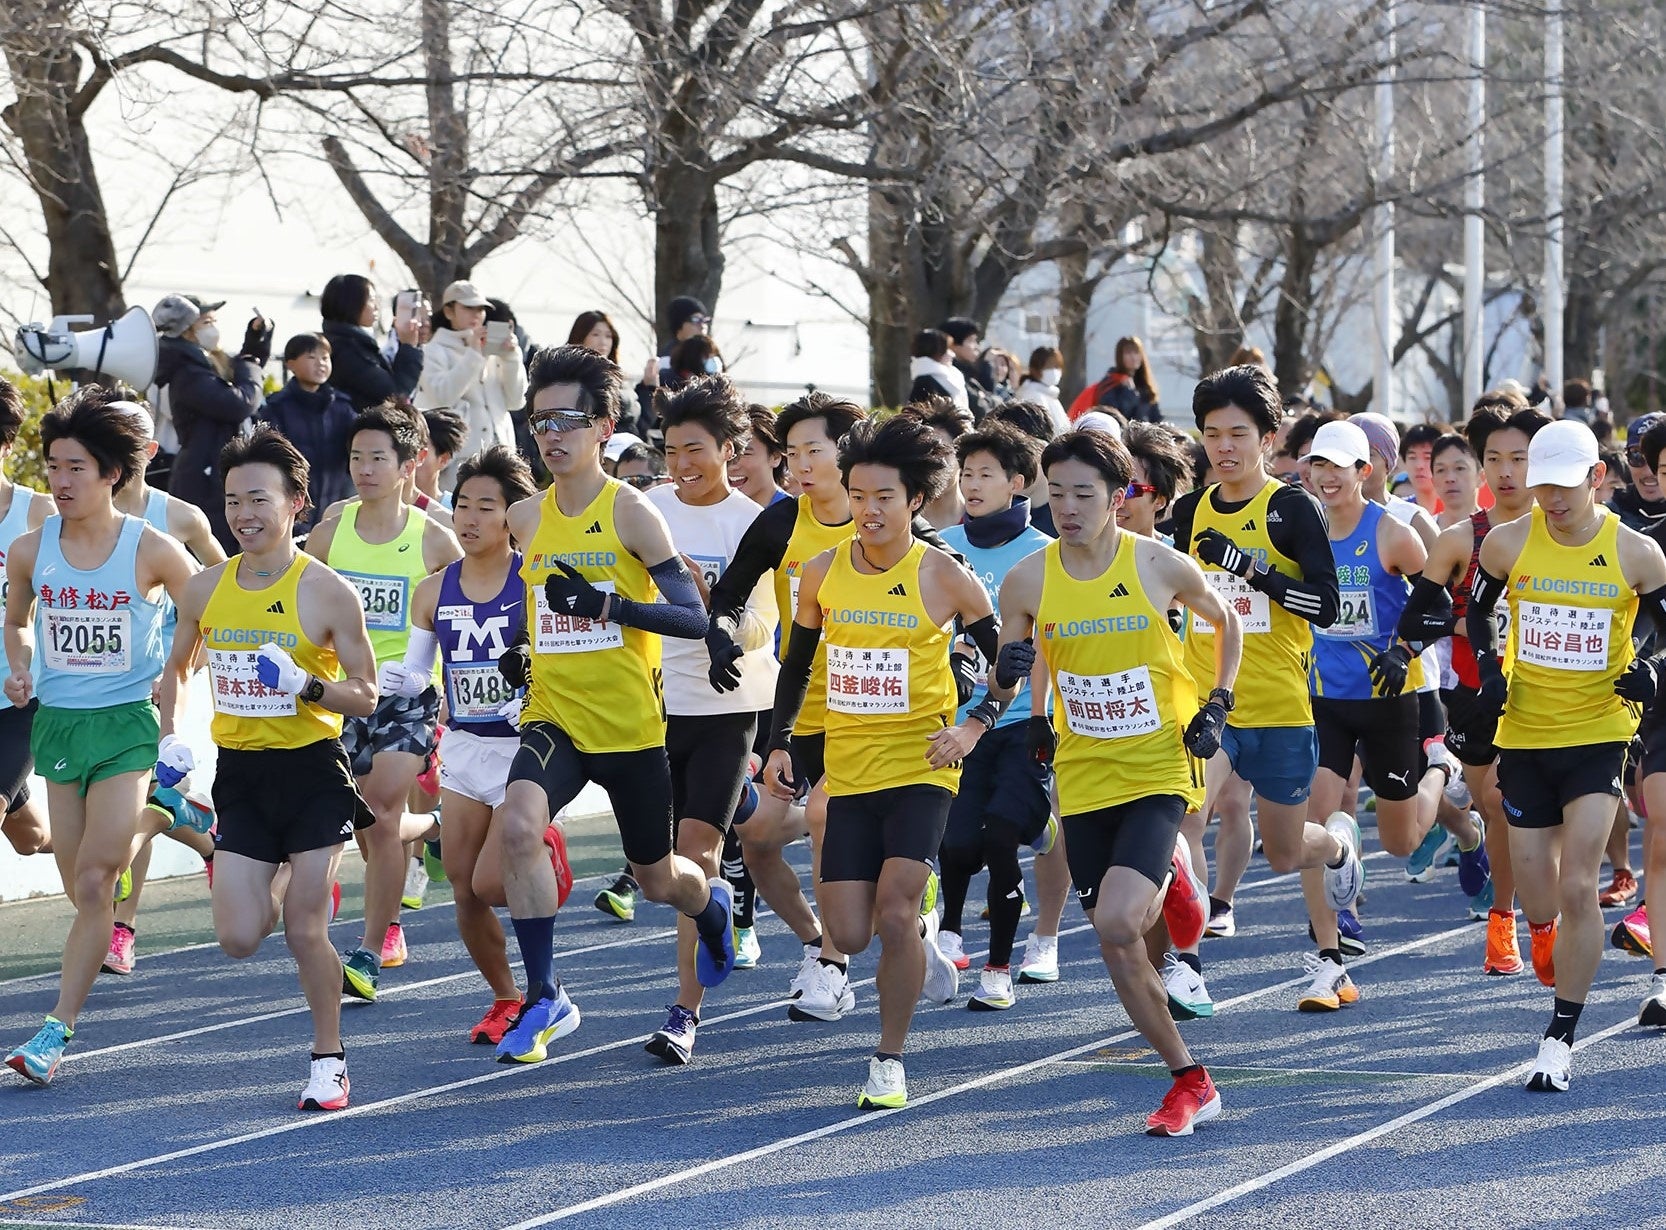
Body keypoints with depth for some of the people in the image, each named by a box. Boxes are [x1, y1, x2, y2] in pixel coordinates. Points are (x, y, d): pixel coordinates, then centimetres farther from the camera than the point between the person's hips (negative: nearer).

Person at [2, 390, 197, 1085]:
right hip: (57, 722, 4)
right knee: (84, 891, 7)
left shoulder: (152, 551, -9)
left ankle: (57, 1030, -10)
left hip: (128, 723, -4)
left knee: (94, 883, -12)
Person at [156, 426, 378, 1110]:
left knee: (305, 932, -6)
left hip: (312, 771, -4)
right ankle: (280, 878, 32)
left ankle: (329, 1059, 12)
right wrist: (170, 740, 6)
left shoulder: (327, 594, -10)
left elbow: (366, 696, -5)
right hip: (239, 772, 4)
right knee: (239, 939, -3)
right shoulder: (206, 589, 2)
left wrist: (305, 685, -23)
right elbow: (178, 668, 20)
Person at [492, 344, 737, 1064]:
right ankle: (544, 997, -20)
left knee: (656, 879, 13)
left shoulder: (631, 513, -9)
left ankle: (712, 904, 53)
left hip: (631, 725, -3)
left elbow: (694, 618, -13)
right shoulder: (526, 519, 5)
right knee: (519, 823, -28)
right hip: (553, 718, 3)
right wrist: (521, 652, 7)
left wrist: (605, 605, -26)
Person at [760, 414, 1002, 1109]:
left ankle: (890, 1059, -3)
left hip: (921, 768, -4)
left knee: (893, 911, -18)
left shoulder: (943, 578, -7)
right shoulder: (823, 574, 3)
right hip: (849, 772, 4)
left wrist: (975, 726, -12)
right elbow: (797, 665, 16)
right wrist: (779, 744, 8)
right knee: (849, 935, -1)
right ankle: (921, 941, 33)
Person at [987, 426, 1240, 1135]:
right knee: (1119, 942, 4)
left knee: (1116, 923, -24)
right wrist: (1008, 673, -16)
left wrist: (1217, 706, 1)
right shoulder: (1028, 581, -4)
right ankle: (1188, 1083, 25)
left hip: (1158, 771, -3)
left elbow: (1225, 623, 12)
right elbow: (1001, 687, 7)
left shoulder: (1161, 566, -9)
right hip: (1082, 779, 3)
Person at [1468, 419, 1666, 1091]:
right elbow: (1477, 609, 15)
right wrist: (1488, 669, -1)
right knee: (1536, 891, 8)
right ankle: (1544, 932, 47)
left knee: (1577, 887, -13)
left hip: (1598, 735, -2)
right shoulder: (1508, 543, -3)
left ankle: (1561, 1037, -4)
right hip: (1524, 735, 2)